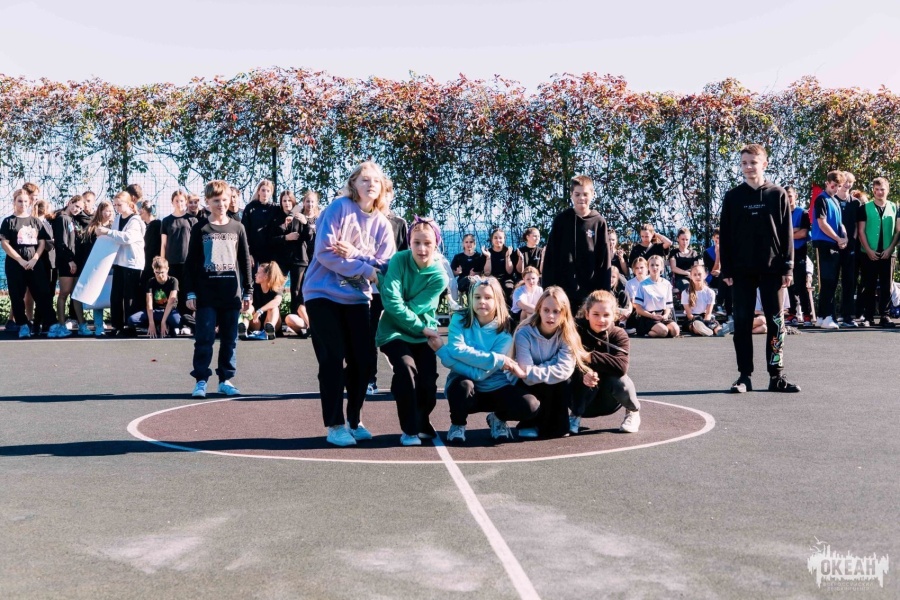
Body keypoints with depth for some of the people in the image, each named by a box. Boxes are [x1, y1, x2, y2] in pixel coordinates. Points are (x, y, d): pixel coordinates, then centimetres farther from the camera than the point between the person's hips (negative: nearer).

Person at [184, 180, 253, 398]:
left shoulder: (237, 228, 7)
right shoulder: (200, 229, 2)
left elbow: (245, 261, 10)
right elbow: (191, 263, 2)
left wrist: (248, 292, 6)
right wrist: (190, 293, -3)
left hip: (231, 294, 2)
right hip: (206, 295, -2)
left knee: (229, 339, 7)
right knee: (204, 339, -2)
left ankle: (226, 379, 16)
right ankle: (201, 380, 3)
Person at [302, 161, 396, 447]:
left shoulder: (382, 224, 5)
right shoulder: (339, 208, -10)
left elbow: (383, 266, -4)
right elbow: (324, 252, -18)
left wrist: (354, 253, -20)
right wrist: (365, 268, -19)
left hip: (357, 298, 5)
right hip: (324, 294, -5)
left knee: (364, 360, 3)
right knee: (333, 360, -6)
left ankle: (353, 421, 19)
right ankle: (335, 425, 4)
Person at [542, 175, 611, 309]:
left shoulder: (599, 222, 3)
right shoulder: (561, 220, 3)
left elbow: (604, 260, 3)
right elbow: (550, 255, 3)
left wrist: (604, 291, -1)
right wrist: (548, 286, -3)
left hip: (590, 290, 0)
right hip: (563, 287, 0)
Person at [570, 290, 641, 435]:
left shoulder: (619, 335, -14)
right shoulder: (577, 329, -14)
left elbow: (621, 366, -33)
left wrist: (589, 357, -36)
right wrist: (584, 372, -46)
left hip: (607, 402, 1)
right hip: (582, 399, -1)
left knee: (618, 379, -30)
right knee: (587, 376, -32)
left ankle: (633, 411, 3)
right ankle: (575, 416, -8)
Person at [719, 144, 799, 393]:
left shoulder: (777, 195, 4)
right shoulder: (732, 197, 5)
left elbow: (787, 233, 3)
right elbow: (724, 235, 5)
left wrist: (788, 267, -3)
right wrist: (726, 270, -1)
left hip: (772, 268, 0)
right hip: (741, 269, 1)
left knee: (776, 321, 2)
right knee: (742, 322, 1)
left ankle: (776, 376, 9)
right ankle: (744, 375, 7)